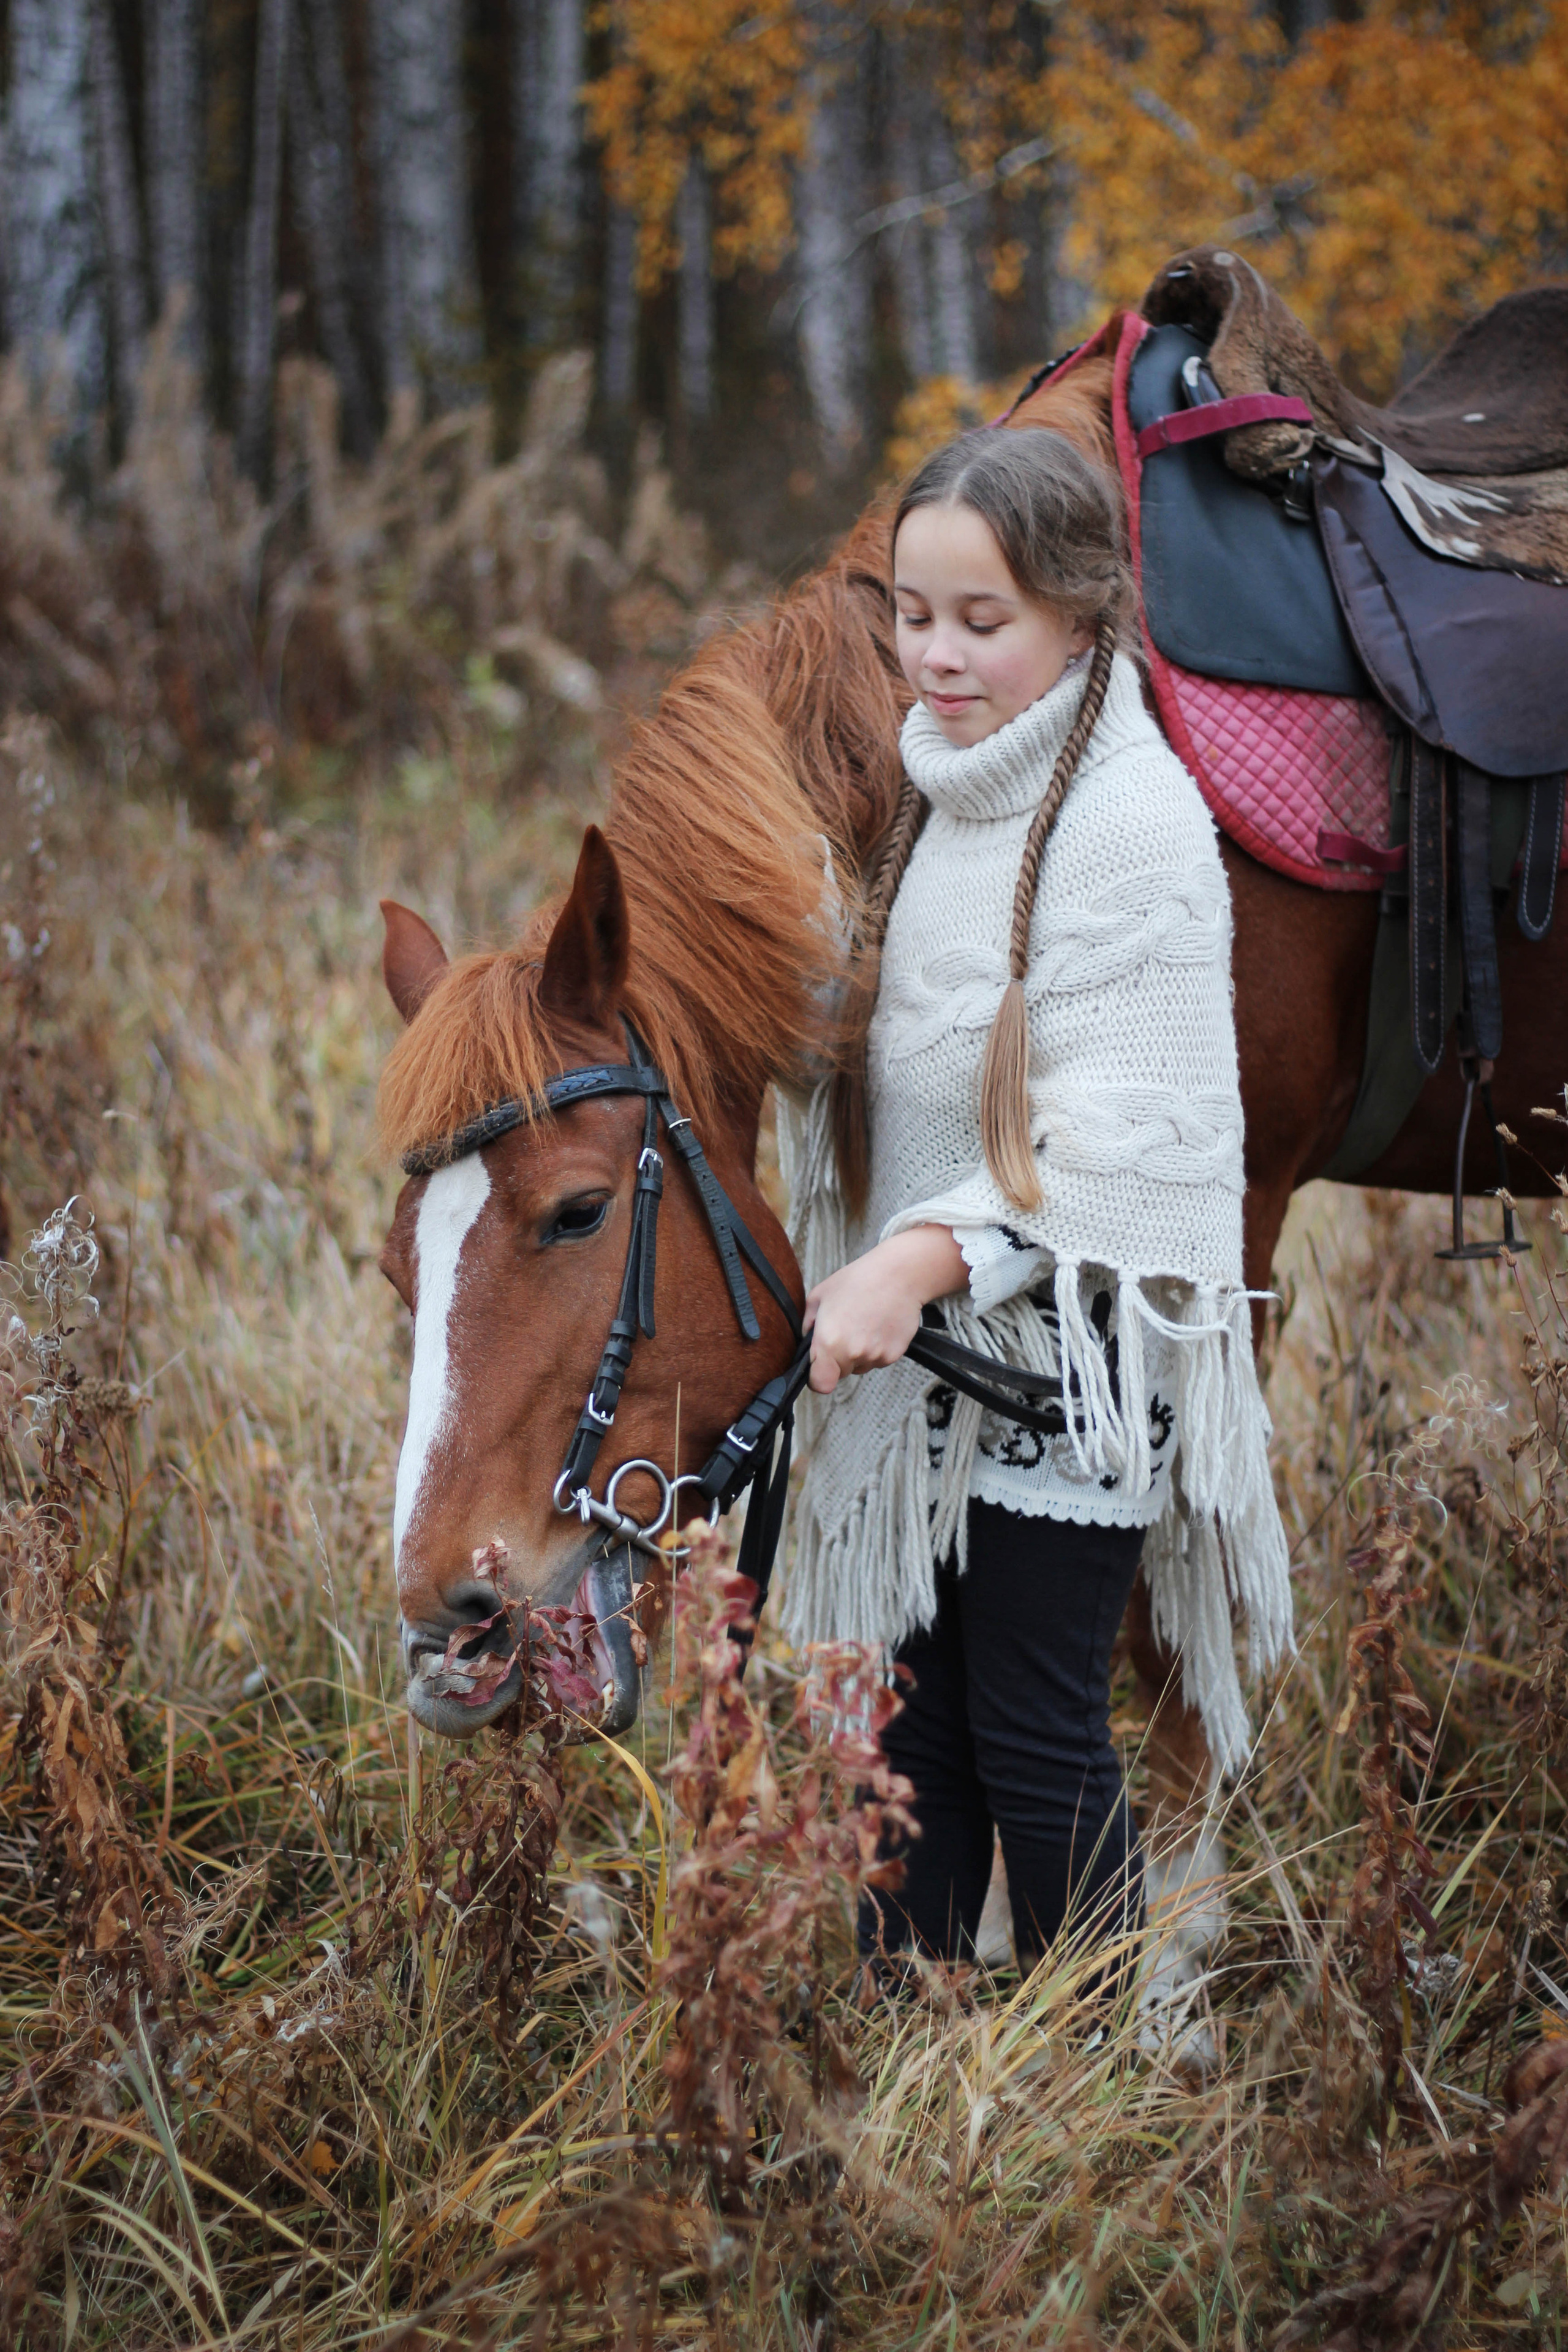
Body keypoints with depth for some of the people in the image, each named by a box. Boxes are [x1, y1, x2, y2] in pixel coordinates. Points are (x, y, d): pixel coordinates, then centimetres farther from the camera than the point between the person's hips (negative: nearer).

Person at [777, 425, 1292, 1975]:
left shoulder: (1133, 819, -16)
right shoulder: (938, 790, 9)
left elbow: (1124, 1137, -20)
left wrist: (928, 1257, -29)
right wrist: (866, 1275, 9)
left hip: (1067, 1356, -8)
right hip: (915, 1349, 8)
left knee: (1035, 1734, 0)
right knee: (909, 1720, 13)